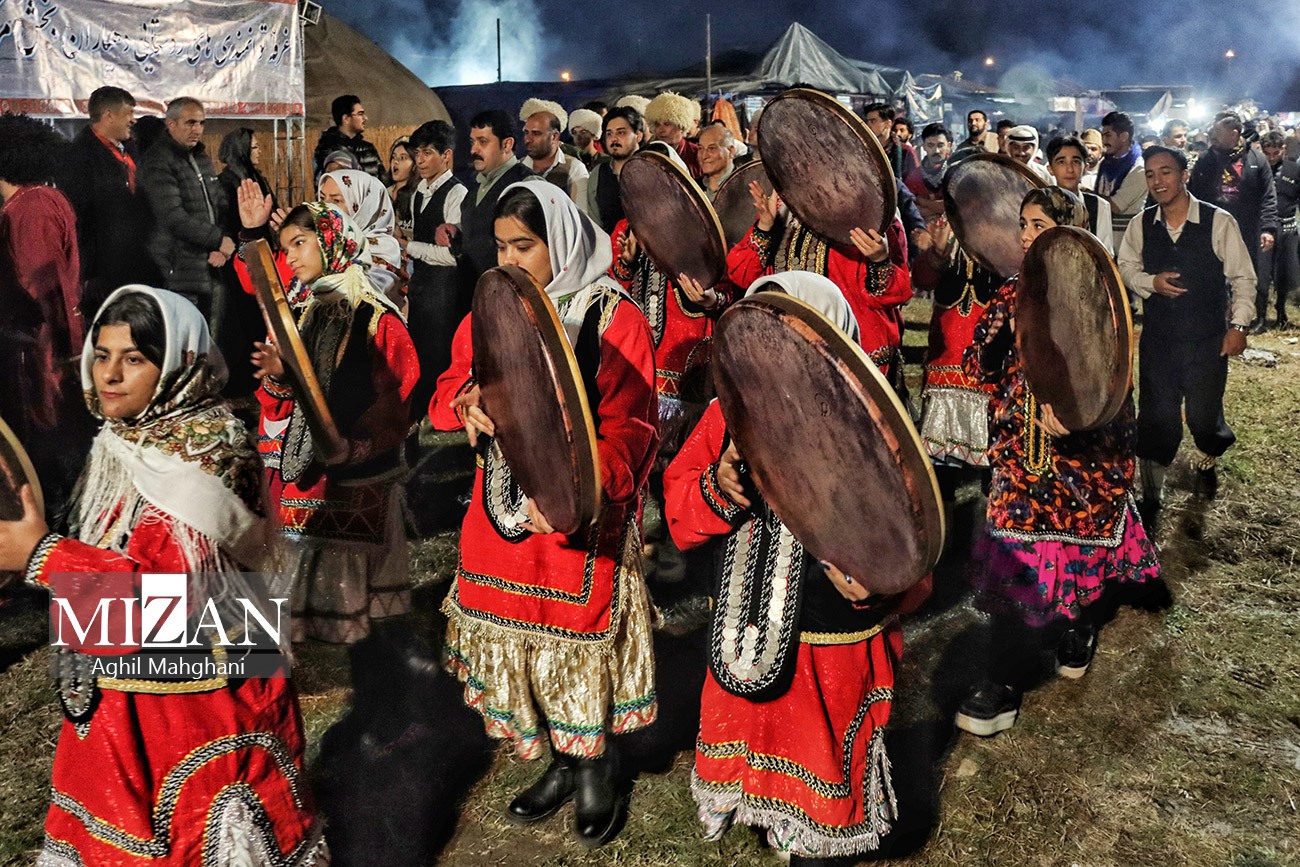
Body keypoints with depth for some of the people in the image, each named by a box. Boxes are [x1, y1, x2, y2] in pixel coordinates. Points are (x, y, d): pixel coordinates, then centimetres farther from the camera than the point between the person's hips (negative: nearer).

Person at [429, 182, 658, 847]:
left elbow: (629, 428, -16)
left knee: (581, 639, 4)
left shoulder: (615, 319, -9)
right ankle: (561, 764, 36)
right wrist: (469, 400, -19)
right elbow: (445, 398, 6)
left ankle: (596, 772, 30)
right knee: (516, 636, 14)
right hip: (501, 508, 6)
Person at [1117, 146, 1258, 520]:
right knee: (1156, 418, 6)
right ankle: (1152, 496, 22)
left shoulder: (1219, 222, -10)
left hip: (1208, 339, -2)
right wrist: (1151, 282, -11)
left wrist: (1239, 324, -10)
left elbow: (1243, 278, -4)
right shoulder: (1141, 225, -2)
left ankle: (1206, 462, 43)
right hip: (1158, 338, 2)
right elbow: (1126, 267, 10)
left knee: (1205, 416, 7)